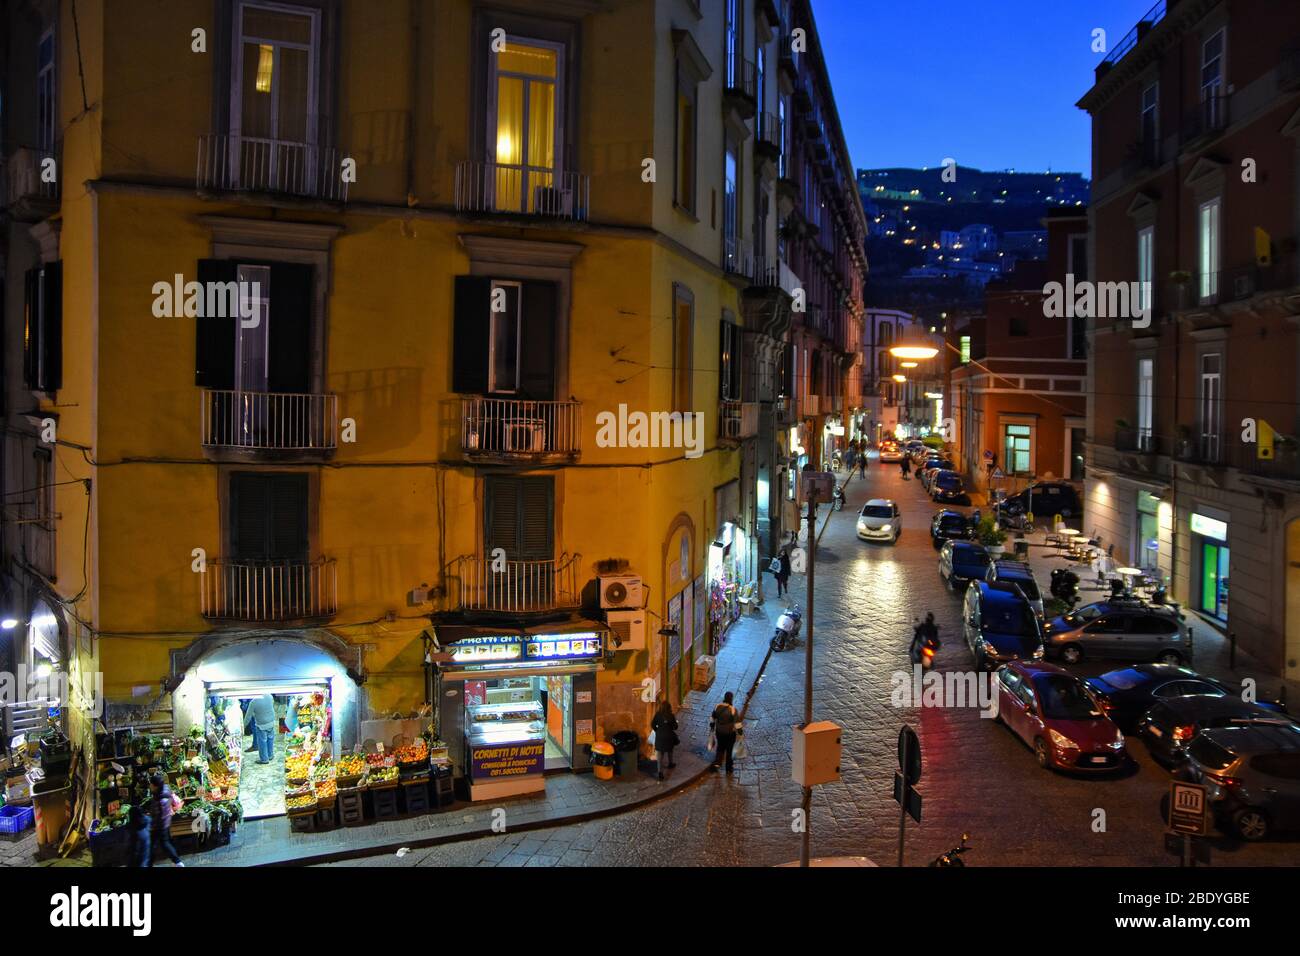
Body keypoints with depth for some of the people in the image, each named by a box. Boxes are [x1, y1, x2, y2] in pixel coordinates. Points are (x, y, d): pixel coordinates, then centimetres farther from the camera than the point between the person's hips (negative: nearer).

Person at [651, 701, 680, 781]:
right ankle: (670, 764, 49)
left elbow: (653, 725, -8)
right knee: (669, 751, 26)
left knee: (660, 754, 3)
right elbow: (675, 727, -7)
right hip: (669, 736, 0)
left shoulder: (657, 715, -11)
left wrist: (658, 731, 9)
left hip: (659, 736, 0)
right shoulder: (671, 716, -15)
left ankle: (660, 771, -5)